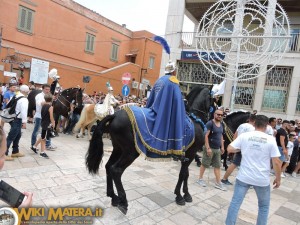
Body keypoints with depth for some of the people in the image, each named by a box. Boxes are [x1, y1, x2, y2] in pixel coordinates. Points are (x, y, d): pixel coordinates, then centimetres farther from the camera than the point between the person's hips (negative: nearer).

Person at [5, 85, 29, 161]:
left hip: (13, 118, 9)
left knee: (18, 135, 19)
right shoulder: (24, 99, -14)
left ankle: (15, 152, 28)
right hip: (17, 120, -9)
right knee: (11, 137, -4)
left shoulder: (15, 97, 12)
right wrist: (24, 122, -20)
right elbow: (24, 111, -21)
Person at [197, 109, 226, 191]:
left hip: (217, 149, 8)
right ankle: (200, 179, 20)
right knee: (204, 164, 5)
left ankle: (218, 183, 19)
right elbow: (206, 136, -19)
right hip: (210, 148, -8)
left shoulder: (221, 125, 10)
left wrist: (222, 147, 16)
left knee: (218, 166, 11)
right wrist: (208, 148, -23)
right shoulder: (210, 123, -14)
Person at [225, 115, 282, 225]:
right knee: (264, 206, 23)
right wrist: (278, 178, 6)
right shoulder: (271, 139, -8)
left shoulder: (244, 136, -6)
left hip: (244, 177, 0)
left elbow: (229, 149, -7)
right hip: (262, 179, 0)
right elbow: (276, 162, -7)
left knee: (235, 202, 9)